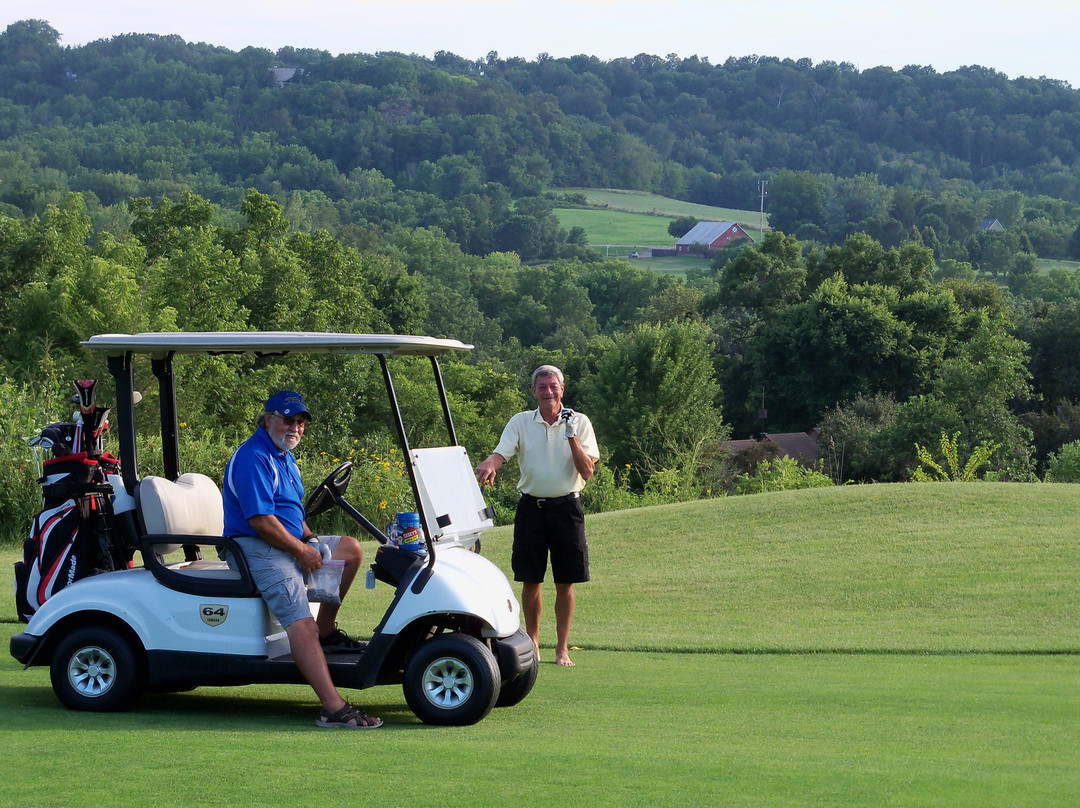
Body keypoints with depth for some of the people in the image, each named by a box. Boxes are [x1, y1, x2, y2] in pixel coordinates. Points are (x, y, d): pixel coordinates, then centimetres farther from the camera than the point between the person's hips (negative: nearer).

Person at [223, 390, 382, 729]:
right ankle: (334, 707, -39)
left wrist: (312, 540, 9)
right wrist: (301, 551, -14)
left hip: (292, 545, 10)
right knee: (300, 621, -25)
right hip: (259, 549, -10)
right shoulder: (253, 458, -15)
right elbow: (261, 520, -22)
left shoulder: (284, 456, 19)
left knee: (350, 548, 9)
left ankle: (326, 632, 14)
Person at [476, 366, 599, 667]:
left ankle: (562, 648, 9)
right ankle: (531, 643, 16)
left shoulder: (579, 422, 2)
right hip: (531, 507, 1)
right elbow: (501, 453, -9)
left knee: (565, 584, 1)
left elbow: (587, 472, -5)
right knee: (530, 582, 3)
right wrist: (489, 466, -32)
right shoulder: (521, 422, 4)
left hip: (566, 508, -1)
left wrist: (571, 436, -16)